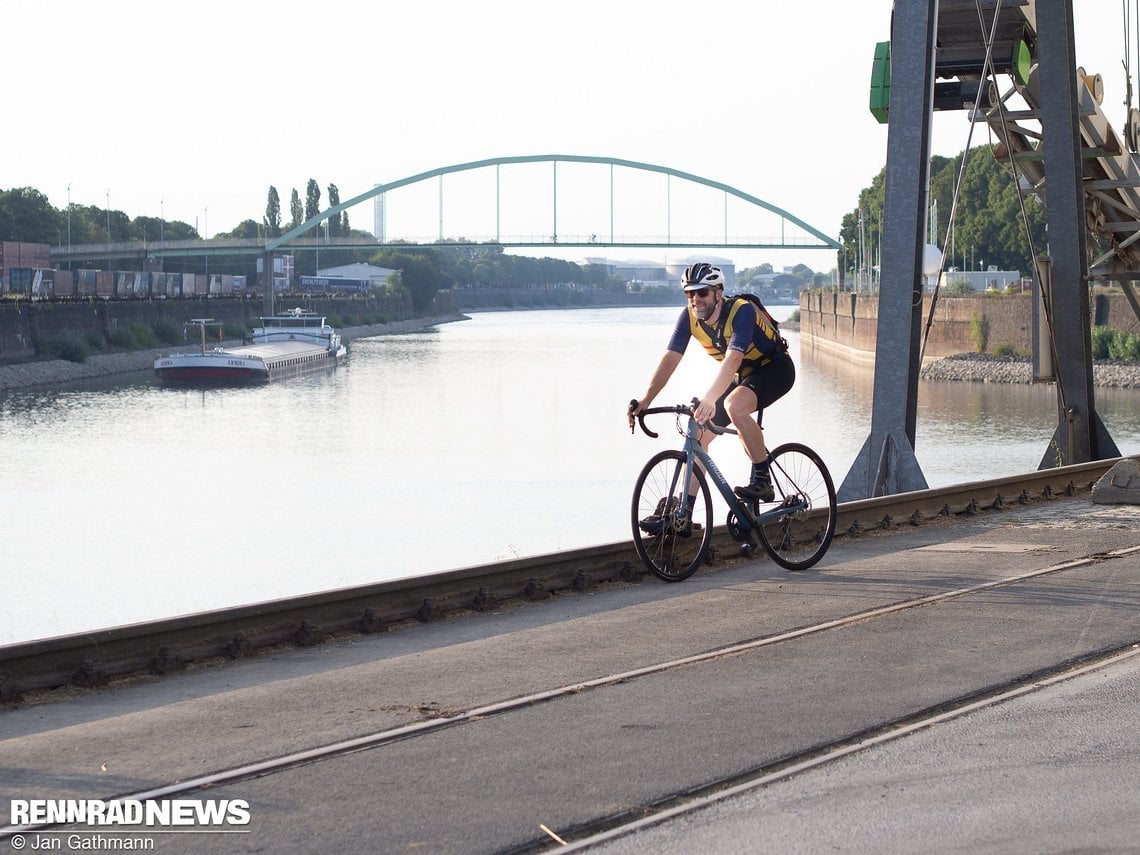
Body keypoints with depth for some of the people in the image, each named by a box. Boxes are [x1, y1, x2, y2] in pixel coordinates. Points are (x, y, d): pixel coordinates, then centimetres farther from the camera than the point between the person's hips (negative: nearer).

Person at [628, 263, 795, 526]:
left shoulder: (742, 311, -32)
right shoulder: (689, 317, -13)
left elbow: (732, 359, -44)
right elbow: (669, 359, -17)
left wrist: (709, 399, -57)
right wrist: (645, 400, -29)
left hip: (775, 368, -7)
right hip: (742, 375, 7)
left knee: (734, 405, -35)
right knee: (699, 433, -3)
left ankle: (762, 481, -23)